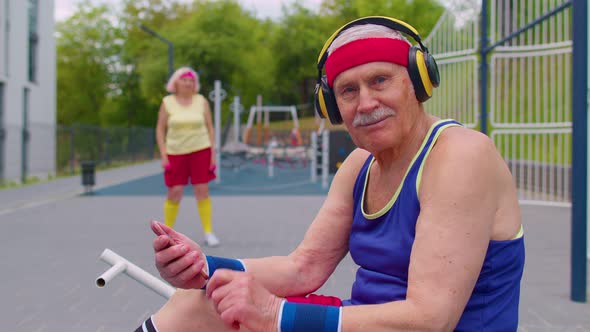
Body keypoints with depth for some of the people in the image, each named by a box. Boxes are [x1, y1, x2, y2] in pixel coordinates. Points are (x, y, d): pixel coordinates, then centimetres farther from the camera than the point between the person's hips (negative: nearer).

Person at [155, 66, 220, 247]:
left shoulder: (202, 101, 5)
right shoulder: (167, 103, 2)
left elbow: (210, 128, 7)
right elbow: (160, 130, 4)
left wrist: (213, 153, 1)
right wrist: (163, 155, -4)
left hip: (200, 151, 1)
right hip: (175, 153, 0)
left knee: (202, 191, -2)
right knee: (174, 192, -1)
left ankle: (208, 232, 4)